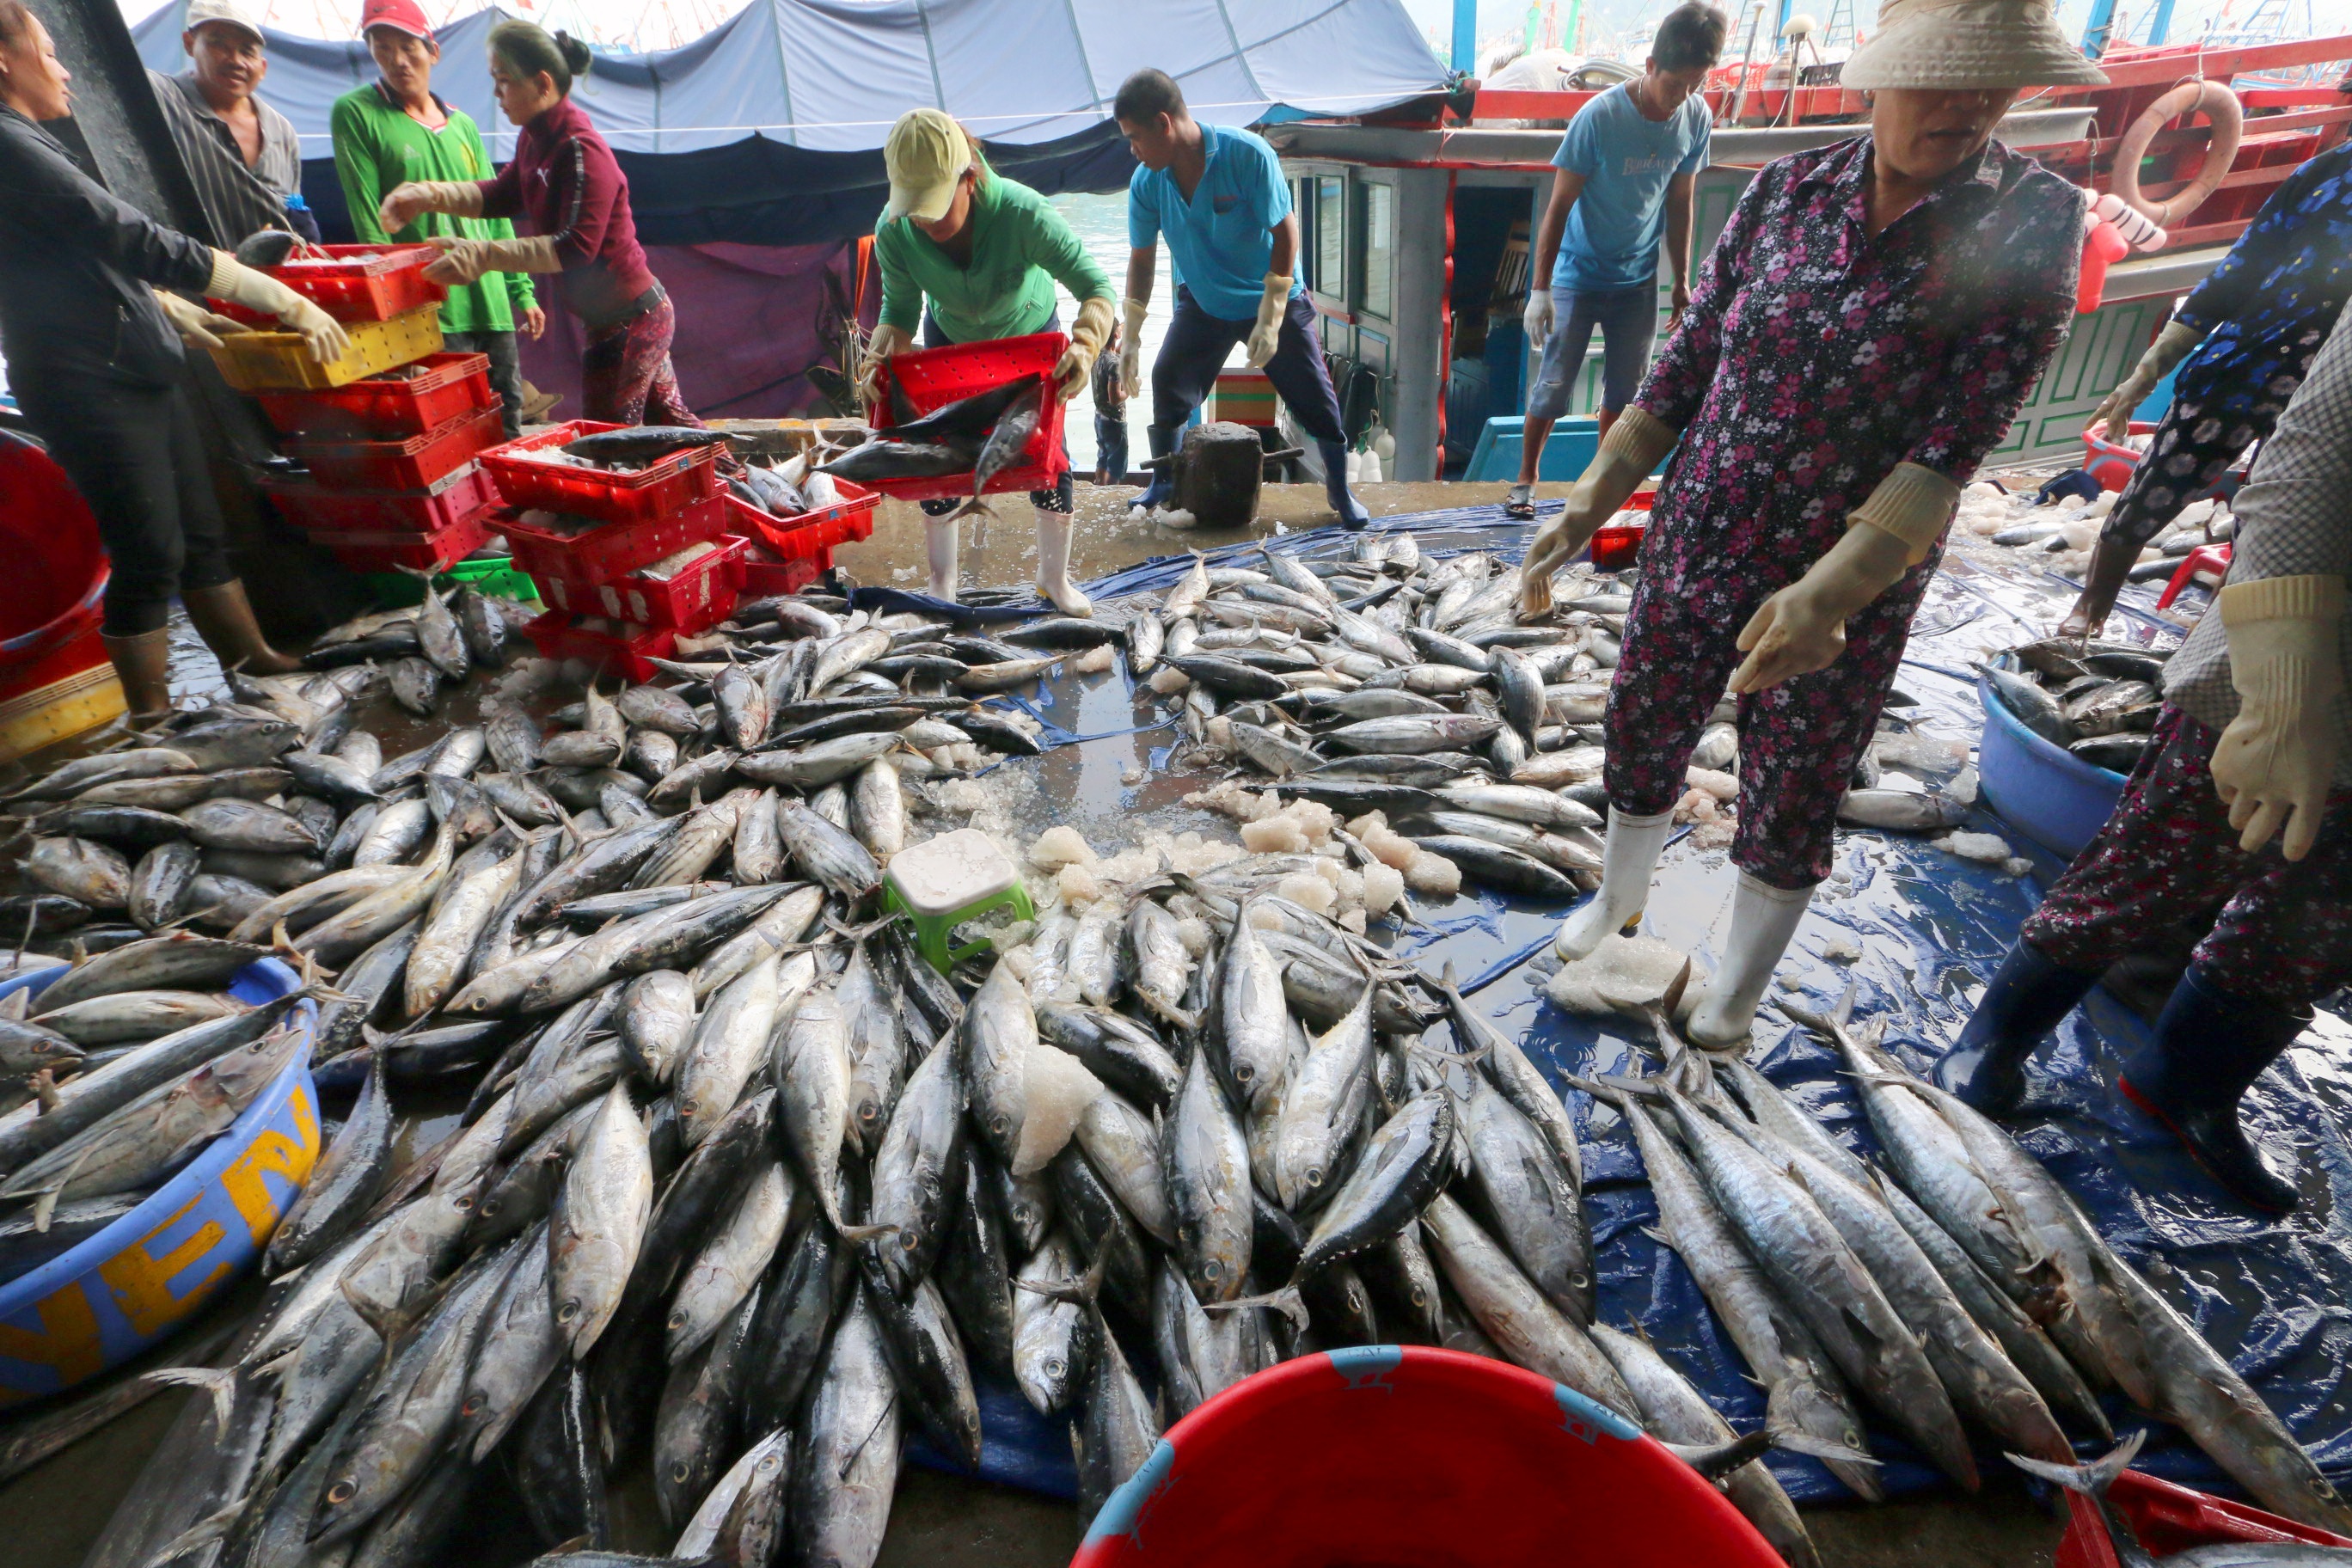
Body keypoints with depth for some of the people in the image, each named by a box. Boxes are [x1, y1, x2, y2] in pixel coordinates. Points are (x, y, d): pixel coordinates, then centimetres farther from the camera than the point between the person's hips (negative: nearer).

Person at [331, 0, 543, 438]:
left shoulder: (462, 125, 15)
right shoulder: (356, 114, 1)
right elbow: (367, 220, -5)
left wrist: (522, 292, 12)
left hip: (492, 306, 5)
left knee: (507, 434, 7)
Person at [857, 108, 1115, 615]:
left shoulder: (1023, 213, -39)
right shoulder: (893, 231, -30)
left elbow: (1095, 285, -36)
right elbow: (899, 310, -16)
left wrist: (1085, 345, -55)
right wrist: (877, 361, -35)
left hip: (1030, 336, -2)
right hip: (950, 341, 2)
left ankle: (1054, 576, 18)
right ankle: (942, 581, 18)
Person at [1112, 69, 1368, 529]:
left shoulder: (1247, 154, -26)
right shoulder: (1146, 183, -12)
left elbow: (1285, 230, -22)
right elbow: (1142, 258, -1)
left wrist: (1270, 319, -25)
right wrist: (1131, 338, -2)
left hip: (1274, 299, -3)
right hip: (1202, 303, 4)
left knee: (1315, 398, -3)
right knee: (1167, 383, -6)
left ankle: (1340, 491, 15)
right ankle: (1164, 483, 14)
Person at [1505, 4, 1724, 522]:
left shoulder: (1697, 118, -3)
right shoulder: (1600, 116, -17)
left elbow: (1680, 202, 8)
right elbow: (1559, 205, -14)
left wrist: (1682, 280, 9)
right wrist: (1540, 289, -17)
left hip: (1639, 280, 4)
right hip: (1579, 273, -4)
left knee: (1626, 391, 7)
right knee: (1554, 385, -3)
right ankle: (1526, 479, 14)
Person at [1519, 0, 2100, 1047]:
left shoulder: (2034, 223, -10)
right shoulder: (1785, 192, -3)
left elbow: (1960, 438, -18)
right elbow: (1686, 364, 1)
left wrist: (1836, 589, -31)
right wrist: (1591, 500, -9)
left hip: (1848, 595, -2)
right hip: (1692, 554, 3)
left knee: (1788, 818, 11)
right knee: (1639, 744, 18)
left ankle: (1735, 990, 37)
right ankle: (1618, 899, 48)